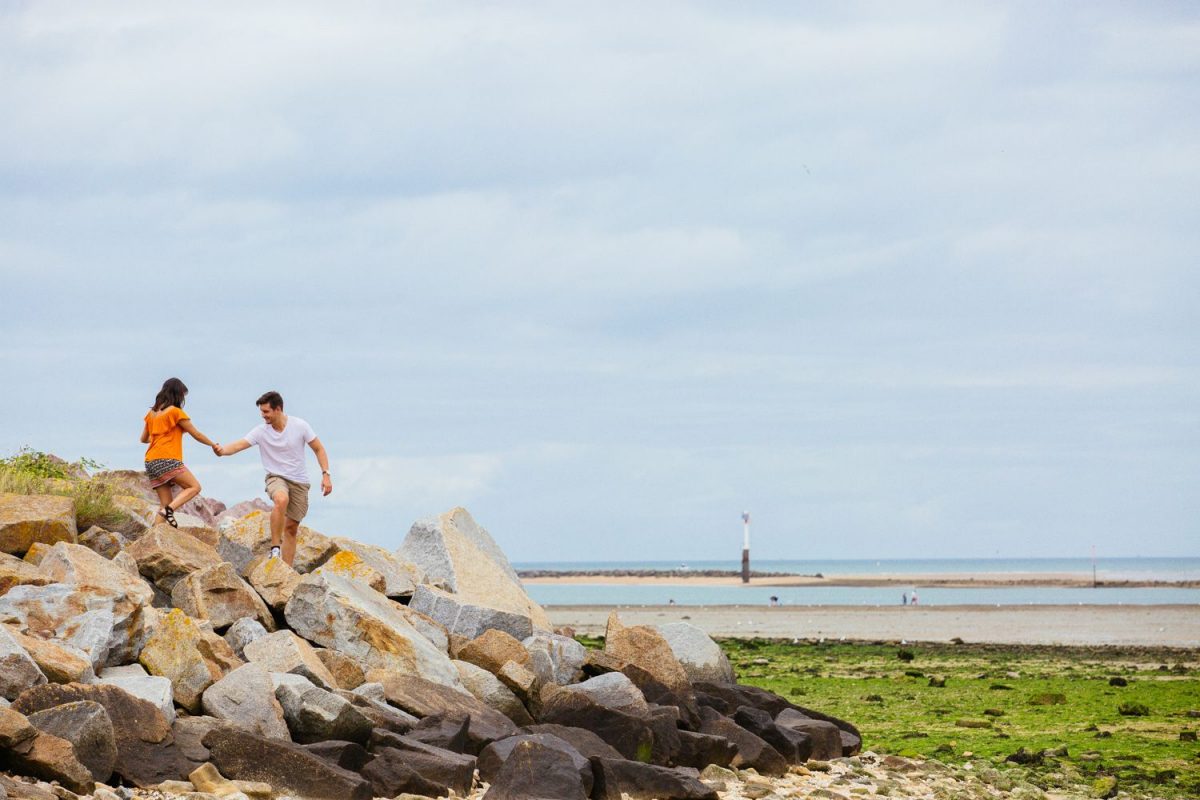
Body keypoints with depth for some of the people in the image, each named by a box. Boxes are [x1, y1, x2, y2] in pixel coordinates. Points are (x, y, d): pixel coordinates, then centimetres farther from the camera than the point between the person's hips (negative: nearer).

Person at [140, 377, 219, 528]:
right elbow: (196, 435, 4)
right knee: (194, 487, -4)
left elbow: (144, 439, 27)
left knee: (165, 502, 8)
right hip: (167, 459, -7)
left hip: (151, 463, 7)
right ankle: (169, 510, -25)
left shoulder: (152, 413, 18)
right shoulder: (175, 411, -2)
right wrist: (214, 445, 18)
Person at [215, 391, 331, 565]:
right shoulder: (261, 431, -10)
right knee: (281, 500, -36)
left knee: (291, 527, 3)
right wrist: (222, 451, -42)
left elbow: (319, 449, 1)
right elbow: (239, 445, -22)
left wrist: (326, 474, -8)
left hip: (299, 482, 2)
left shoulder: (300, 426, -9)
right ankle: (275, 549, -32)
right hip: (276, 478, -2)